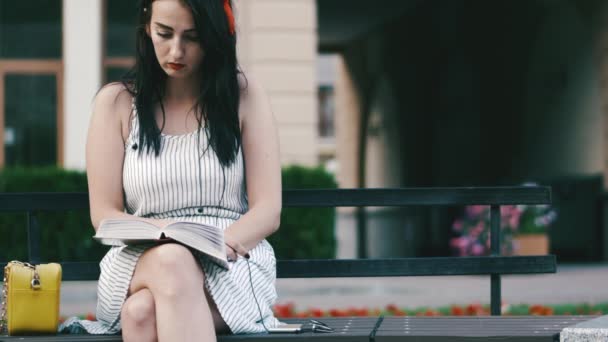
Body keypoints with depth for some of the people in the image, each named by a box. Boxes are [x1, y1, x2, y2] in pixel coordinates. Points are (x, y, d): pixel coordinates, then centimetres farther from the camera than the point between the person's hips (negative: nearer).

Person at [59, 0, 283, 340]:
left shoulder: (245, 96, 9)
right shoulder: (116, 102, 11)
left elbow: (268, 211, 3)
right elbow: (104, 214, 5)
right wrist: (168, 236, -15)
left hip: (232, 265, -1)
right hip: (139, 264, 1)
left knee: (142, 311, -37)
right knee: (171, 262, -39)